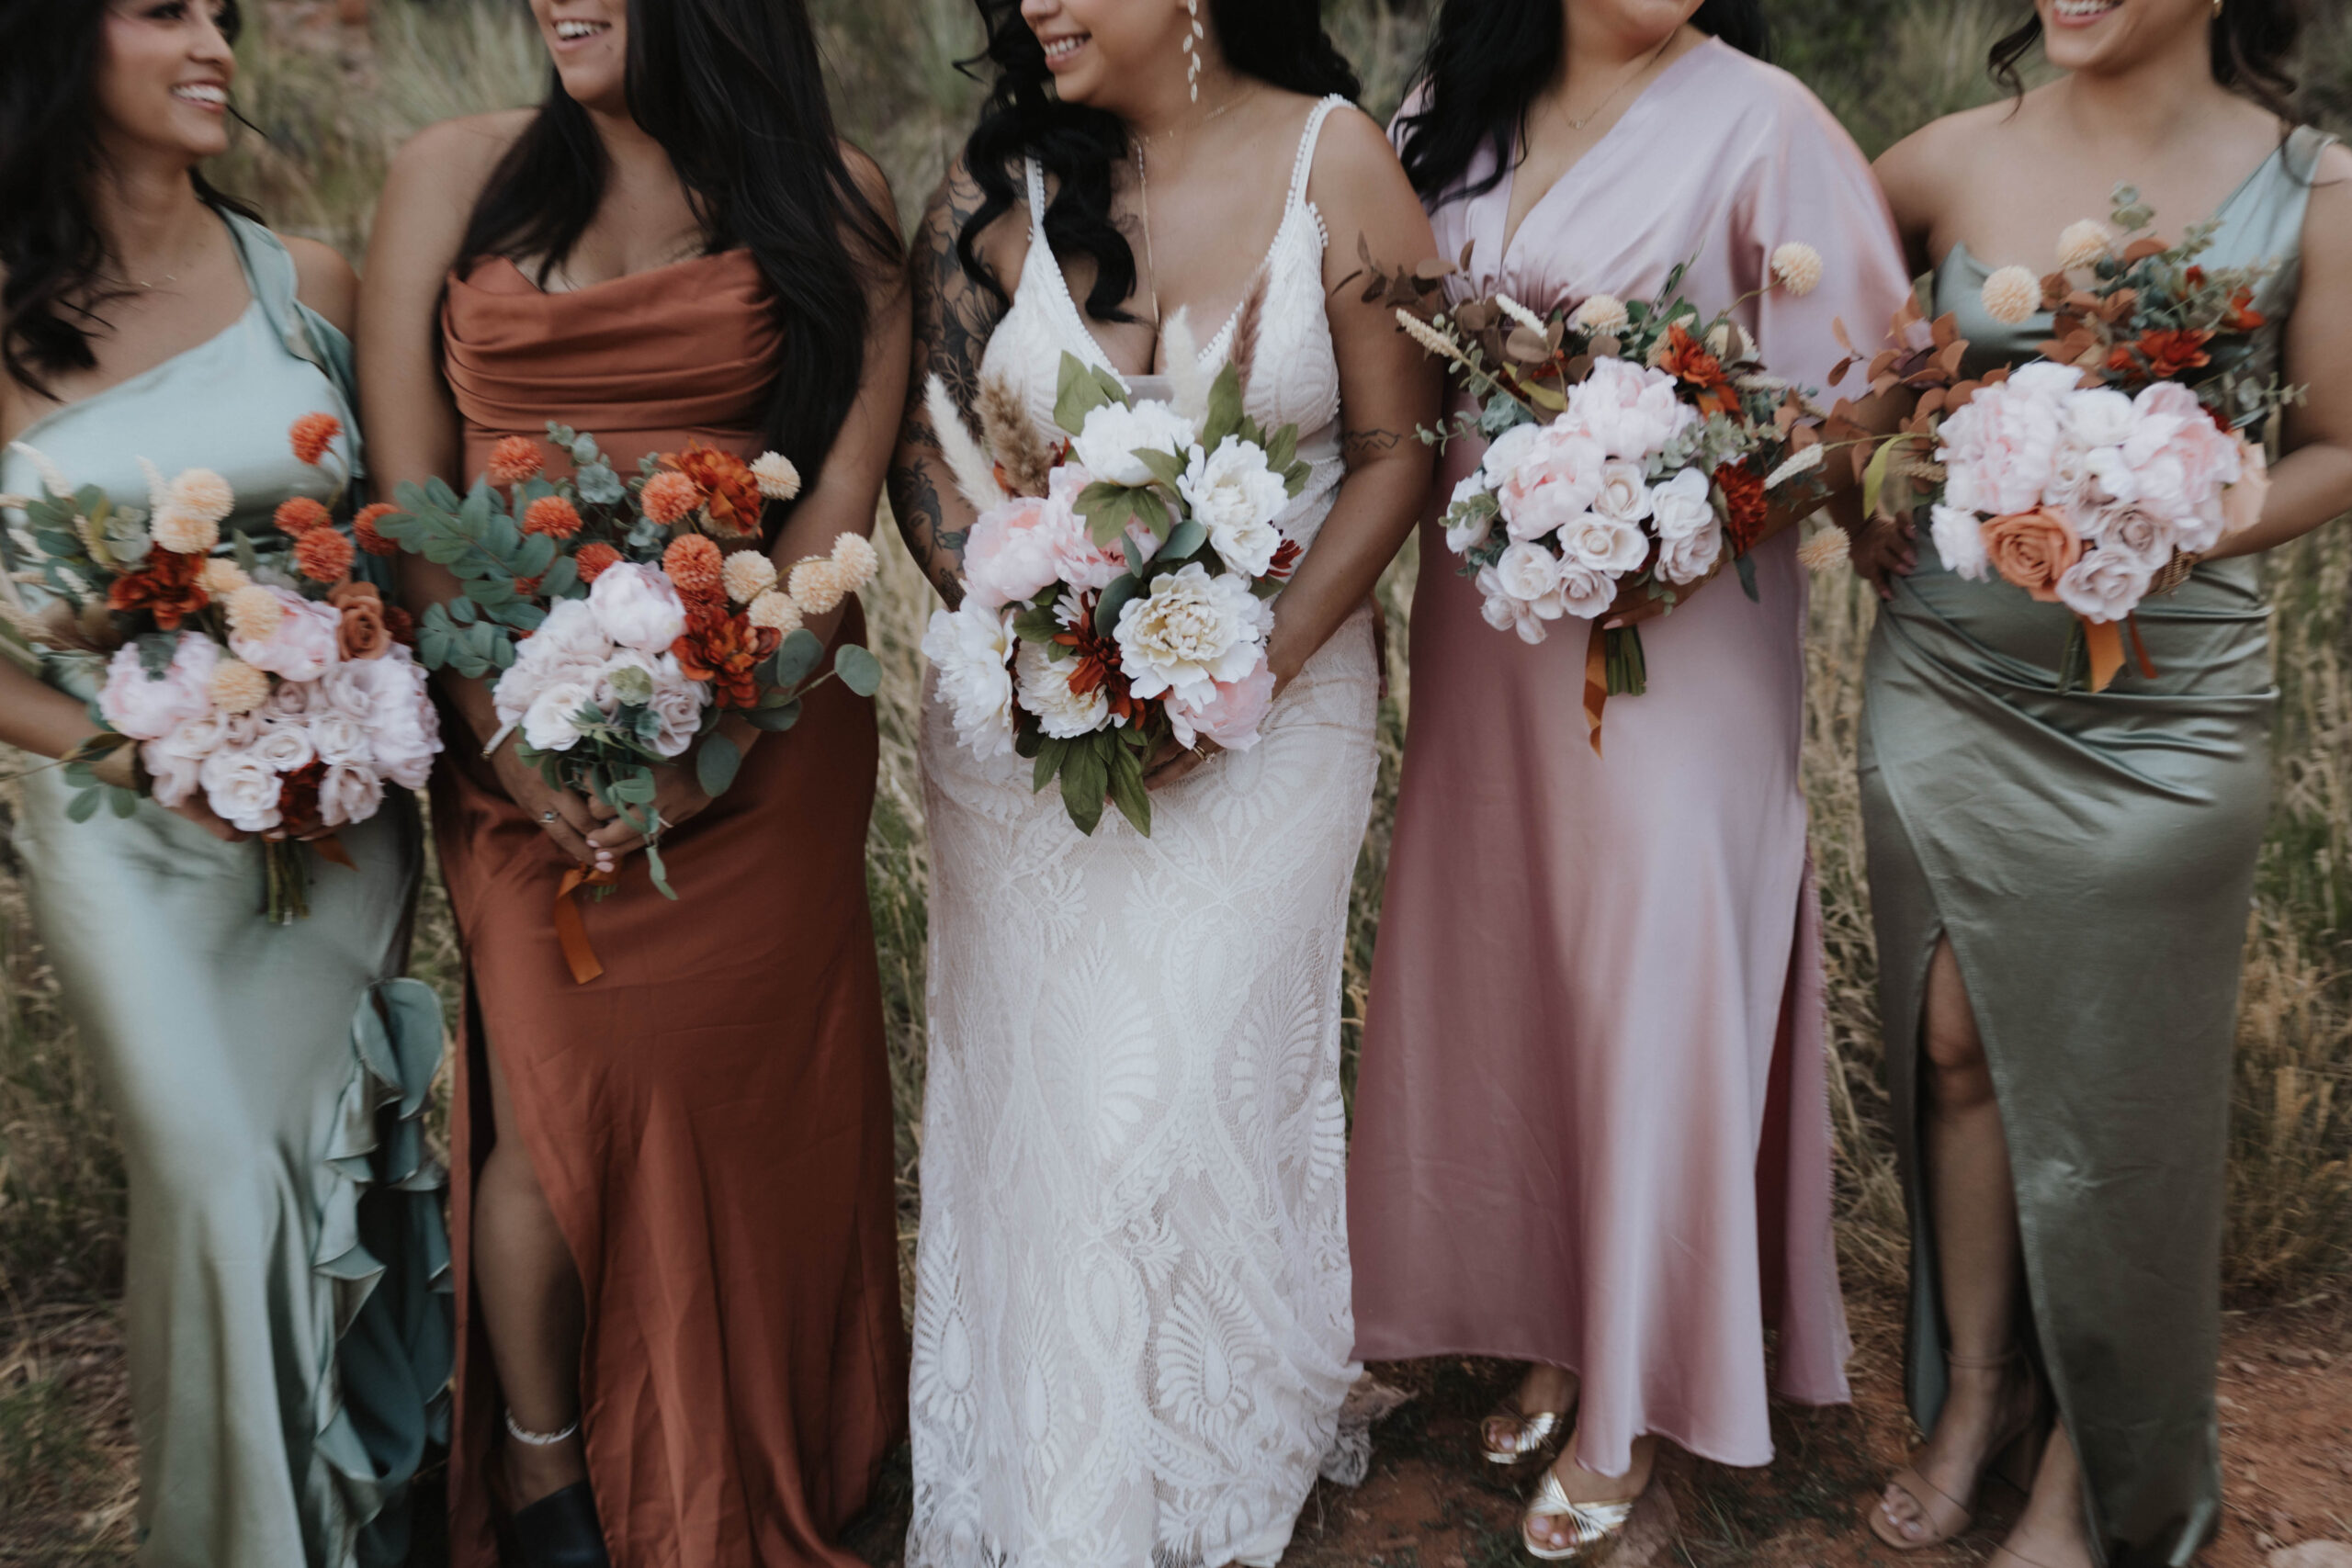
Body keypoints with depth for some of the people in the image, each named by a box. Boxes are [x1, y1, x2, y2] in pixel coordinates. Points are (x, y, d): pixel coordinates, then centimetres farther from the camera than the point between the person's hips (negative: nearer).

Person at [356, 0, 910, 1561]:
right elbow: (408, 489, -1)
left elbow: (844, 483, -5)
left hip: (759, 737, 0)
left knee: (742, 1094, 7)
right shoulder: (457, 174, 3)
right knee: (556, 1105, 1)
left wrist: (713, 740, -14)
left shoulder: (834, 197, 2)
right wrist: (505, 734, -12)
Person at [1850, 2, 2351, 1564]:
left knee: (2111, 1095, 7)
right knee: (1956, 1045, 9)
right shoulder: (1955, 163, 0)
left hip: (2161, 714, -2)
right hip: (1944, 681, 2)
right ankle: (1976, 1391, 32)